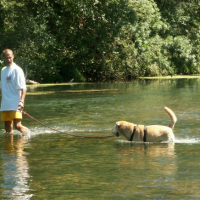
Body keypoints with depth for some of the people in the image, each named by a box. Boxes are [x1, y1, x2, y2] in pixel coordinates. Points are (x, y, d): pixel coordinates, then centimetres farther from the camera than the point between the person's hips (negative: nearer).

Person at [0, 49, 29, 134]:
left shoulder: (17, 70, -7)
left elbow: (23, 88, -14)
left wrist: (22, 101, -25)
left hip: (15, 104, -7)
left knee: (17, 125, -16)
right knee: (8, 129, 6)